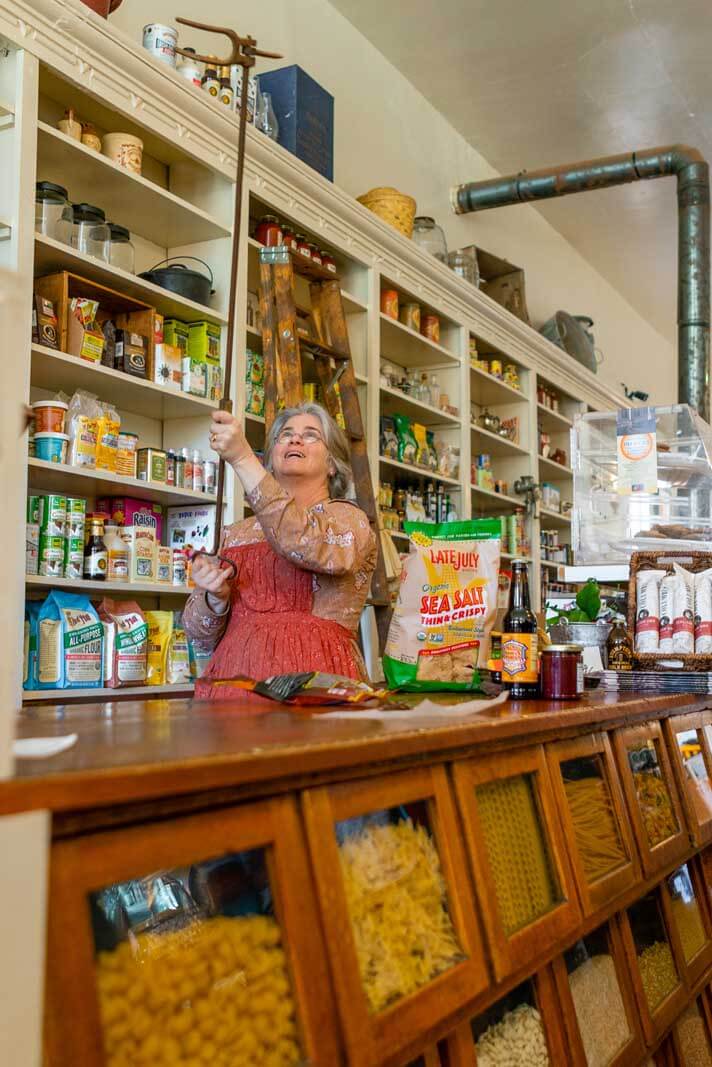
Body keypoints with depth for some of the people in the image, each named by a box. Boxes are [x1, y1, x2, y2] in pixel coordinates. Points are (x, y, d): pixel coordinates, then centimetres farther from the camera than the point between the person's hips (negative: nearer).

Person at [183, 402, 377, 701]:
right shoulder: (236, 534, 20)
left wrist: (242, 458, -18)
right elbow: (202, 634, 19)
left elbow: (309, 547, -17)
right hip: (234, 681, 4)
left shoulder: (347, 518, 8)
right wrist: (216, 597, -3)